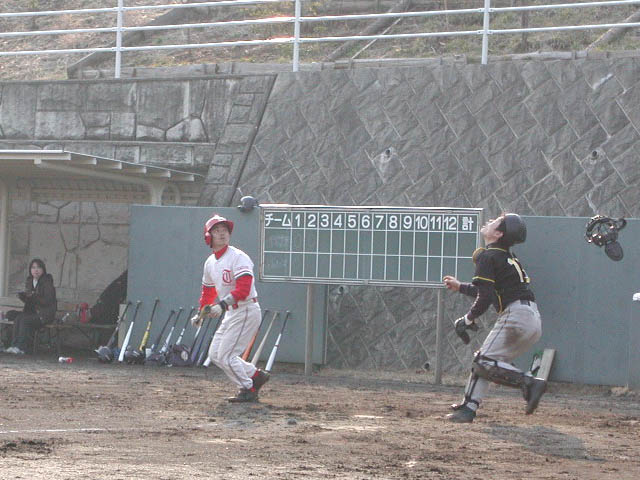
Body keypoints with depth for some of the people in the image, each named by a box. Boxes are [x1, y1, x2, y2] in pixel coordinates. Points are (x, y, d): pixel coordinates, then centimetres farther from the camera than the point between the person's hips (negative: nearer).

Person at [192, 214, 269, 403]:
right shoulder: (210, 263, 11)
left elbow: (243, 289, -27)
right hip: (231, 313, 9)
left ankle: (248, 390, 6)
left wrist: (223, 304, -36)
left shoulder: (238, 257, -15)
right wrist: (201, 312, 25)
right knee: (215, 355, 11)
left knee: (226, 355, -9)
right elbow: (208, 290, 28)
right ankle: (256, 375, 18)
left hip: (246, 311, -9)